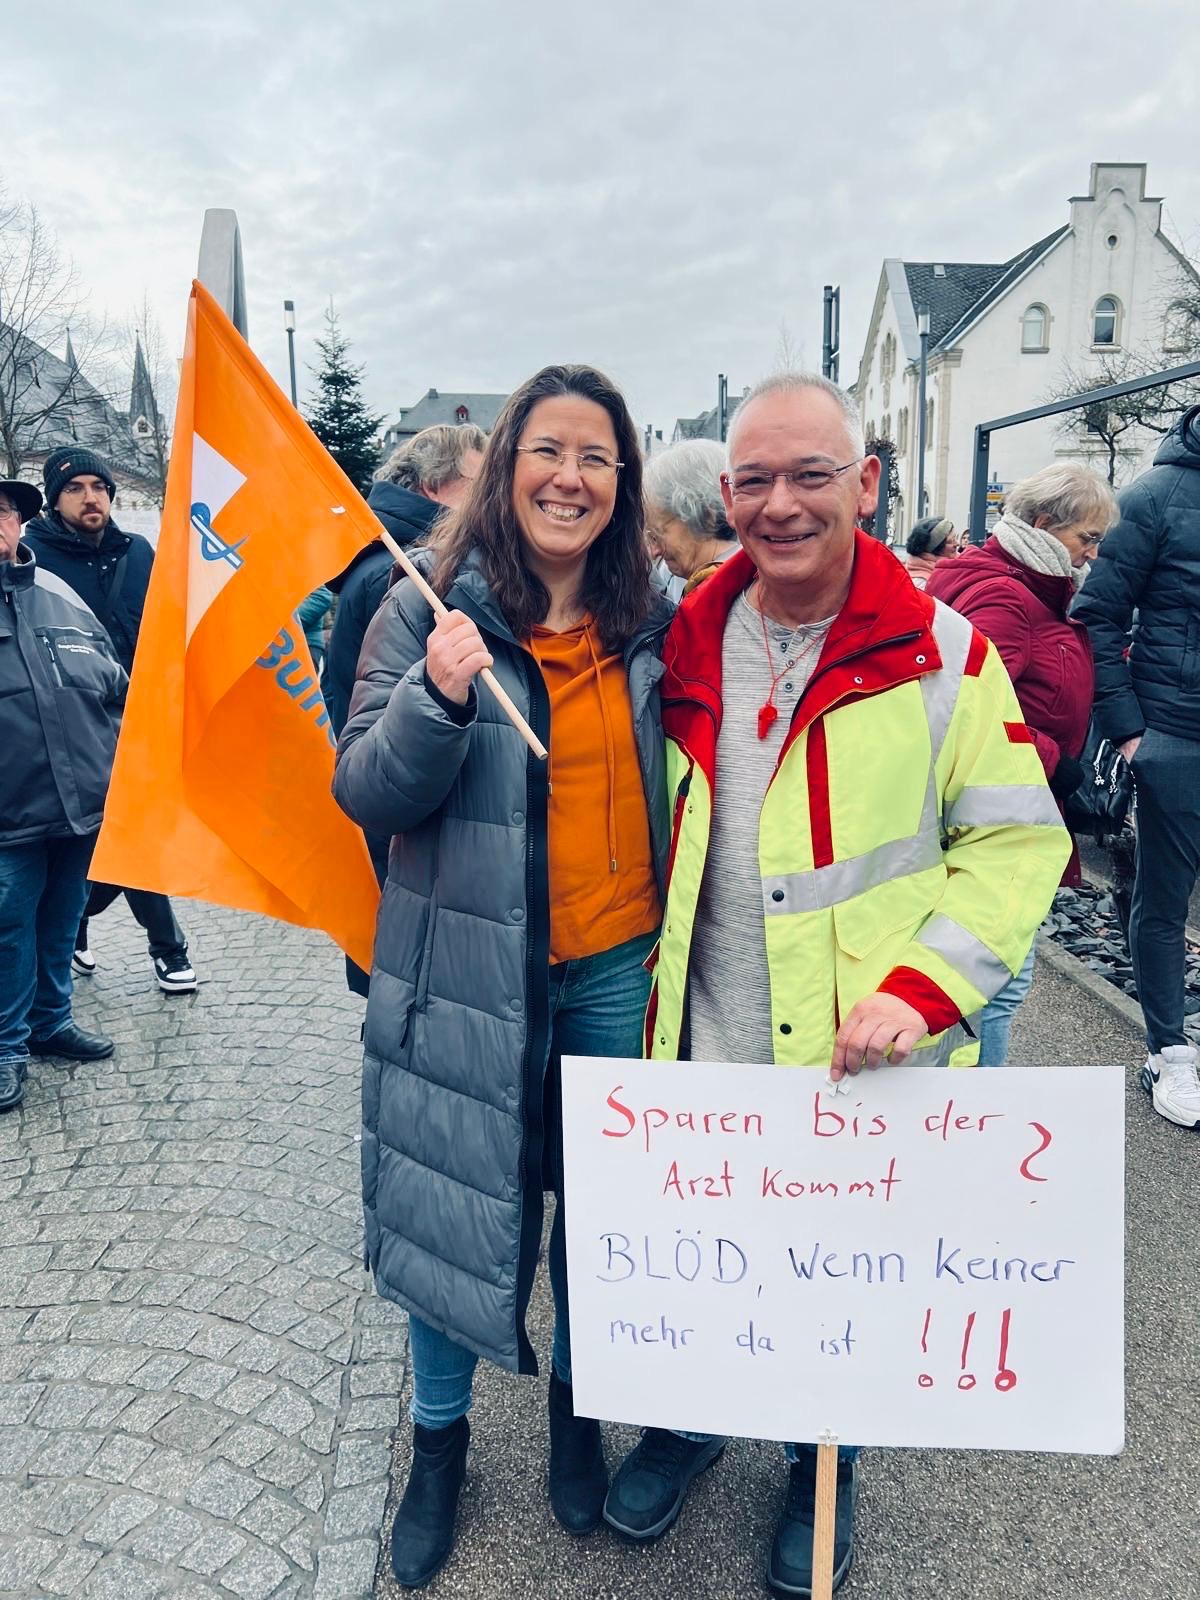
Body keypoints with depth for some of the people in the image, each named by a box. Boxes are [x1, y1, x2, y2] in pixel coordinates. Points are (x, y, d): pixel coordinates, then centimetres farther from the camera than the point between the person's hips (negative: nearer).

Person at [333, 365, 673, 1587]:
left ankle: (575, 1401, 45)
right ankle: (438, 1436, 39)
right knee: (457, 1201, 12)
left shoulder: (651, 619, 2)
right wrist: (438, 695, -27)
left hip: (618, 968, 3)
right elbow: (367, 796, -9)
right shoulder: (430, 608, -7)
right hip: (471, 969, -2)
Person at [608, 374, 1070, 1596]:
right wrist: (650, 976, 3)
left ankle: (827, 1465, 49)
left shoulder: (941, 655, -10)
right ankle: (688, 1420, 52)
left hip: (865, 1067, -2)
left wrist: (925, 984, -20)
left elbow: (1016, 842, -8)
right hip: (704, 1056, 3)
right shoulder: (686, 648, 1)